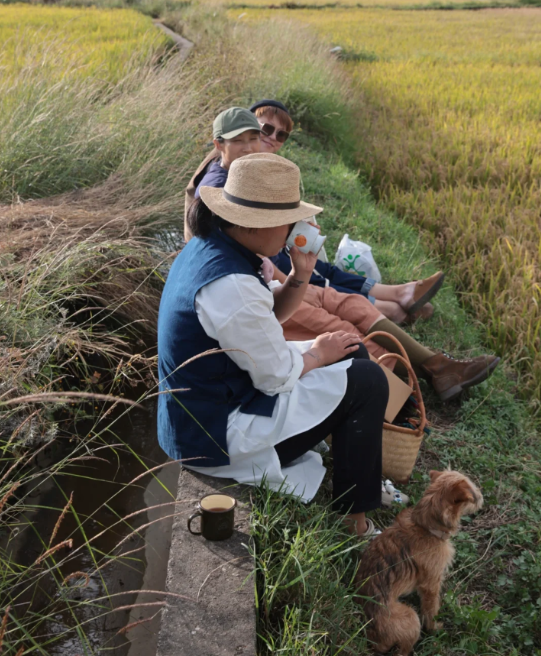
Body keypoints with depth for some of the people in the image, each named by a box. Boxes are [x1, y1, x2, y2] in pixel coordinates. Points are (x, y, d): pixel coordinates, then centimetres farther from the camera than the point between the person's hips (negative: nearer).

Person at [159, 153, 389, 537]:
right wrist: (317, 354, -2)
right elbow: (278, 375, -22)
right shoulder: (229, 285, -31)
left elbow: (268, 319, 11)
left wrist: (301, 274, -5)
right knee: (367, 382, -6)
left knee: (353, 353, 16)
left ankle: (365, 479, 31)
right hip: (215, 435, -10)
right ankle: (353, 522, 9)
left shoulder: (210, 247, 1)